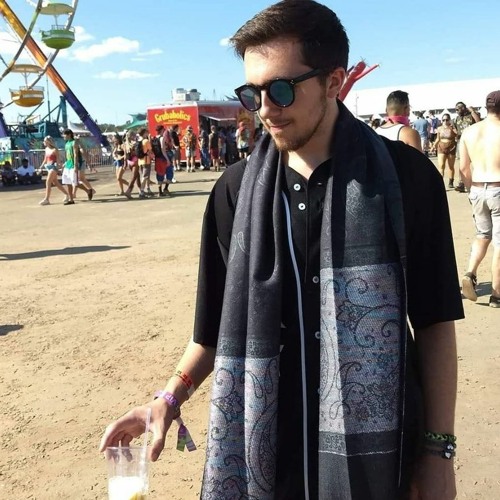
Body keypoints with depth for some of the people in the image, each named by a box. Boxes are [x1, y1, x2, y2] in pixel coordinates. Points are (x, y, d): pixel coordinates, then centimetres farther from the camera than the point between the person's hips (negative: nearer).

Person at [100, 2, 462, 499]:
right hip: (265, 447, 2)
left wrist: (438, 450, -5)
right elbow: (222, 321, 5)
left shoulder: (405, 176, -10)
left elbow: (434, 322, -5)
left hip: (374, 450, -2)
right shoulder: (237, 189, -2)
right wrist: (170, 397, -5)